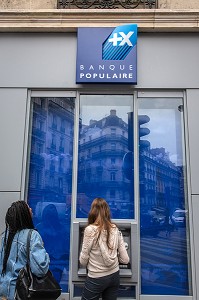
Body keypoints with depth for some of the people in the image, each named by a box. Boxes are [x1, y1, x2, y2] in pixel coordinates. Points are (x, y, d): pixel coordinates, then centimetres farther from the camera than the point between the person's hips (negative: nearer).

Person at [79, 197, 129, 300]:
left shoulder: (90, 230, -17)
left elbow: (83, 260, -10)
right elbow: (125, 259, 0)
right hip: (114, 276, 5)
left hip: (96, 278, -5)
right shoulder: (115, 229, -3)